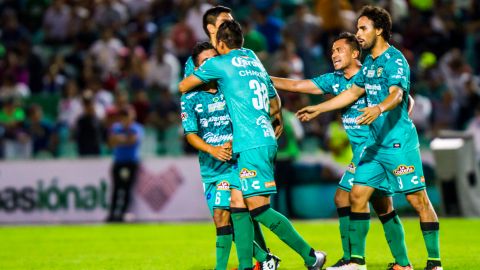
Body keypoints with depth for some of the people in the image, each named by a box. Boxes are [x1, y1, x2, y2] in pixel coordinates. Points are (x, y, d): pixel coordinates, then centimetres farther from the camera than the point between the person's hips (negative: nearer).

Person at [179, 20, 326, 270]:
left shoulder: (219, 64, 0)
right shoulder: (256, 63, 21)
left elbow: (183, 87, 12)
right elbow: (275, 100, 34)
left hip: (251, 144, -8)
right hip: (267, 139, 8)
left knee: (258, 208, -12)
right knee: (239, 203, 11)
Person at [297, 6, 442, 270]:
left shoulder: (395, 60, -13)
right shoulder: (369, 62, 15)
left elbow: (397, 93, -29)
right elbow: (353, 92, 27)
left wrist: (379, 109, -50)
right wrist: (317, 109, 30)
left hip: (399, 142, -9)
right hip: (376, 142, 9)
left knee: (418, 199, -7)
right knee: (357, 196, 7)